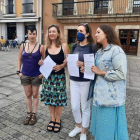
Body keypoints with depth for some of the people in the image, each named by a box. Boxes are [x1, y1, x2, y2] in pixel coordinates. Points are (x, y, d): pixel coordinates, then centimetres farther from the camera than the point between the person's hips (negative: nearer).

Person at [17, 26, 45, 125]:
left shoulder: (41, 47, -6)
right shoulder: (23, 46, 2)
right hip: (25, 75, 3)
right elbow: (19, 60, 9)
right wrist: (18, 71, 2)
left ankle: (34, 115, 25)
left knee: (35, 95, 10)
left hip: (36, 75, -2)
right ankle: (29, 114, 28)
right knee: (28, 95, 13)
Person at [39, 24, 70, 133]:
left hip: (59, 76, -3)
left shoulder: (64, 46, -8)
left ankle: (58, 120, 30)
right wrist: (42, 63, -5)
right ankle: (52, 119, 34)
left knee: (59, 99, 7)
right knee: (49, 98, 12)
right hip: (48, 76, 4)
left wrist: (61, 66, -21)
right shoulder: (46, 46, 3)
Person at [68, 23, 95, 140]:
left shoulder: (92, 47, -8)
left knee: (85, 107, 9)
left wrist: (83, 64, -24)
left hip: (86, 81, -4)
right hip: (74, 80, 5)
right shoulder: (75, 46, 8)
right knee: (74, 107, 12)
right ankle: (78, 126, 40)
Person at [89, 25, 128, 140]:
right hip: (100, 93, 8)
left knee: (109, 126, 5)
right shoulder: (99, 51, 13)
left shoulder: (116, 50, -13)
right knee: (100, 123, 19)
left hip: (111, 95, -8)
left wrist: (100, 72, -15)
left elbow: (121, 74, -19)